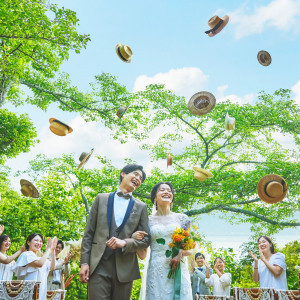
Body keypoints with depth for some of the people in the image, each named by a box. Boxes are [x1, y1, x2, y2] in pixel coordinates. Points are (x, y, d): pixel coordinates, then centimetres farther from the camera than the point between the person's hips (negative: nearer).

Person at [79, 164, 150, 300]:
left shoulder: (141, 207, 10)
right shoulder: (101, 199, 10)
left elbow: (145, 239, 7)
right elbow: (88, 233, 7)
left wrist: (124, 243, -12)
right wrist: (84, 262, -1)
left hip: (125, 268, 1)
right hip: (98, 266, -1)